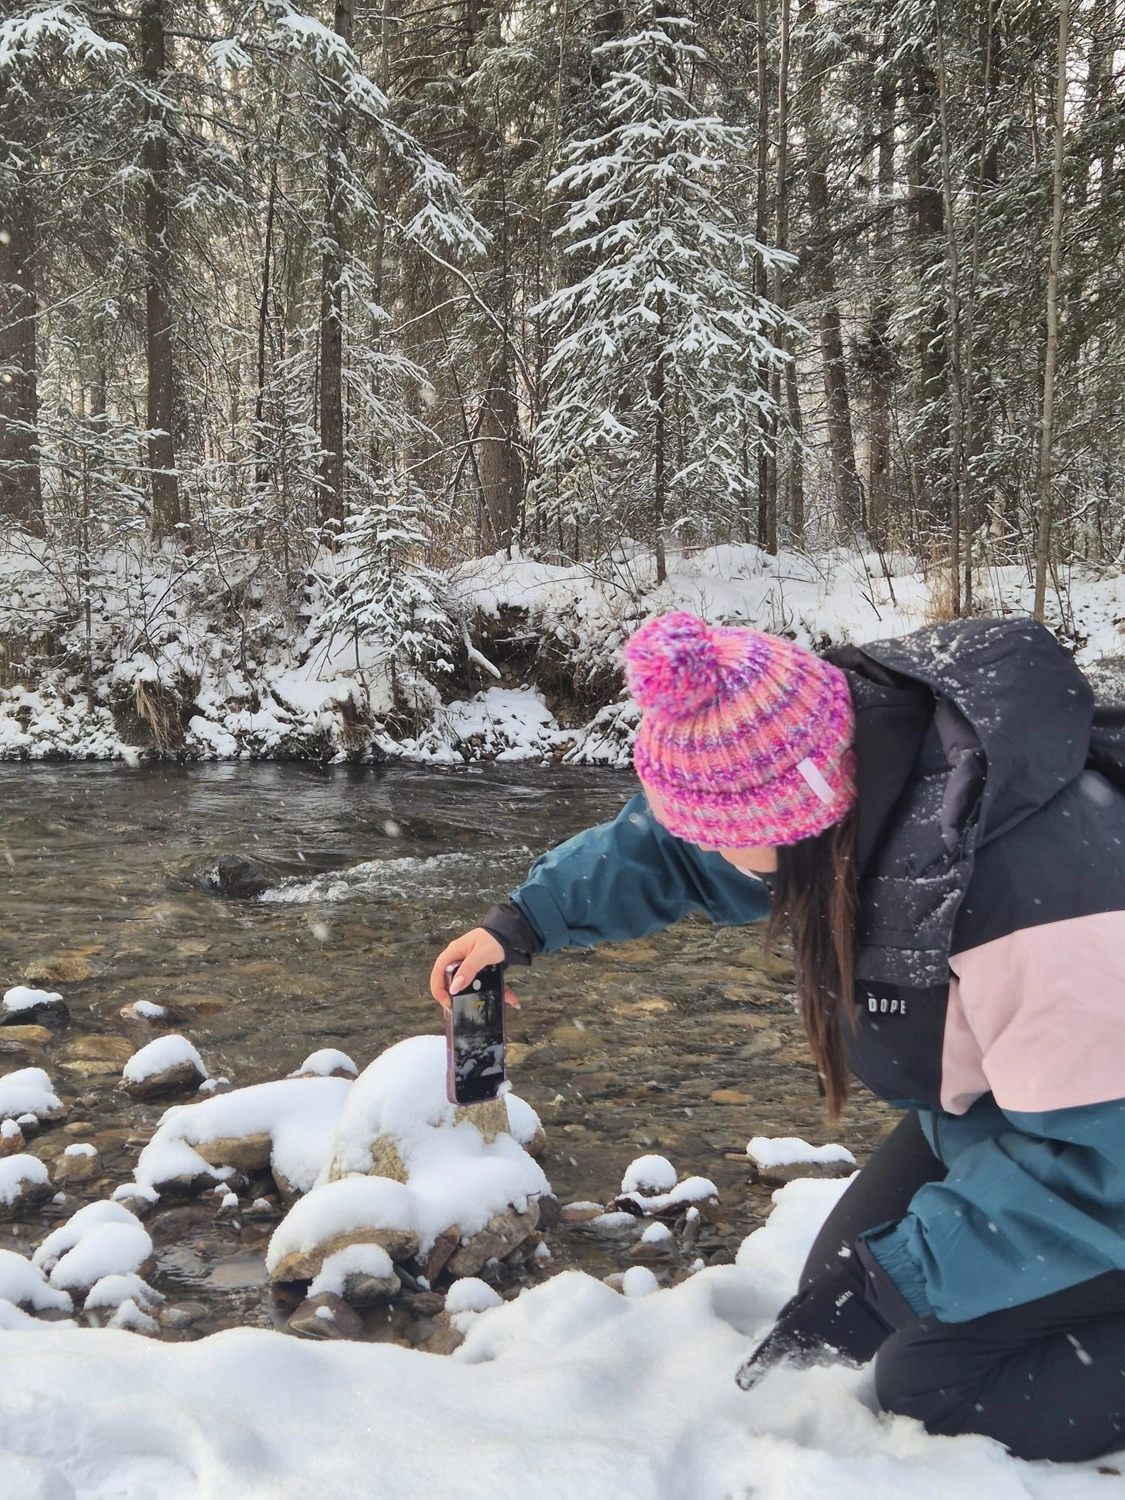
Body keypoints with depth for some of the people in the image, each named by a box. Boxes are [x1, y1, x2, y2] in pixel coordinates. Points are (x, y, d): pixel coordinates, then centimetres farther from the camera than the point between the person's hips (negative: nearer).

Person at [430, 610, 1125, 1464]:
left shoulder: (1036, 883, -43)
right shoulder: (843, 756, -18)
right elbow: (671, 842, 2)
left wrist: (893, 1278, -30)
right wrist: (529, 920, -3)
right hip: (999, 1103, 7)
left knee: (935, 1386, -12)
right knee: (837, 1289, 9)